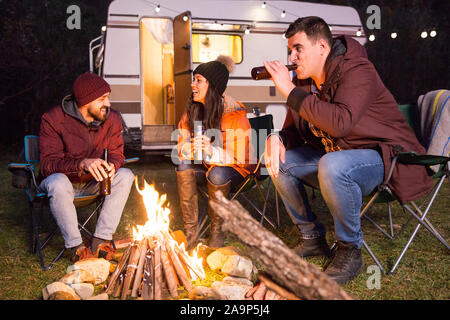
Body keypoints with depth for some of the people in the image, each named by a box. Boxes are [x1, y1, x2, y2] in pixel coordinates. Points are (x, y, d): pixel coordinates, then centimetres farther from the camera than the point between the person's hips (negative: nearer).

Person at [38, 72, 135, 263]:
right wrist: (82, 163, -45)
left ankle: (100, 241, -21)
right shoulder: (54, 119, -20)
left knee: (125, 175, -20)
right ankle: (77, 247, -24)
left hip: (93, 183, 4)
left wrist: (112, 166, -30)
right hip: (59, 179, -4)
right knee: (59, 182, -38)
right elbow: (48, 164, -25)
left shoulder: (112, 119, -7)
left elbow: (116, 154, -3)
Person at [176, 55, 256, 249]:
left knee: (217, 174, -35)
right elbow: (181, 144, -3)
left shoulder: (235, 113, -21)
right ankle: (190, 231, -19)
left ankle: (217, 230, -12)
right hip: (207, 165, 5)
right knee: (184, 167, -24)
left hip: (236, 168, -5)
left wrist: (211, 151, -40)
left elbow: (240, 157, -22)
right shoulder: (192, 109, -2)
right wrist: (193, 149, -28)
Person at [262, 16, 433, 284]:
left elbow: (339, 122, -39)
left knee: (332, 166, -38)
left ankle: (350, 250, -15)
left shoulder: (357, 72, -22)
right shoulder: (304, 81, 3)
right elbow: (293, 128, 10)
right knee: (280, 163, -3)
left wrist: (290, 90, -34)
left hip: (383, 158, -8)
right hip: (334, 155, 9)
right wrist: (277, 139, -15)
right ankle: (313, 239, 10)